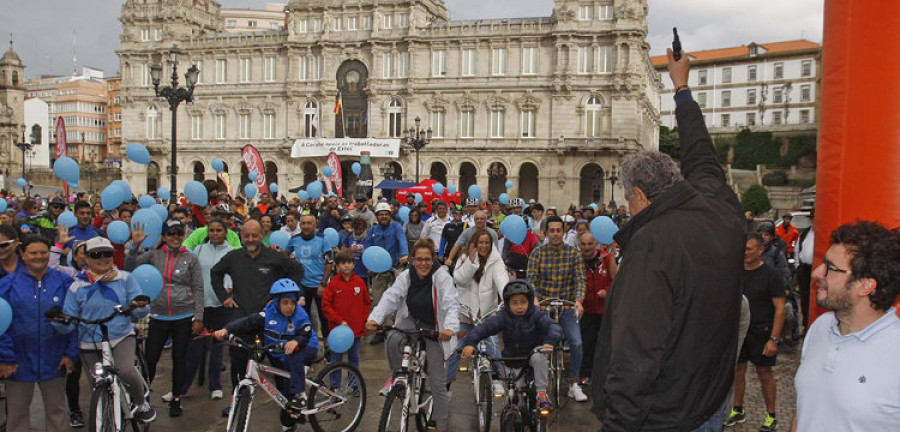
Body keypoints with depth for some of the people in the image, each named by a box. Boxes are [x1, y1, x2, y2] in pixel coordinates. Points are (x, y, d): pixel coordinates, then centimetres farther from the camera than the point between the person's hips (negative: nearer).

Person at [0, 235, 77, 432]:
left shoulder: (64, 282, 1)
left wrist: (71, 354, -5)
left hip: (54, 361, 0)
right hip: (19, 362, 0)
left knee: (56, 410, 12)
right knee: (17, 413, 11)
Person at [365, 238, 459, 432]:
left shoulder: (441, 276, -17)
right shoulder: (406, 276, -6)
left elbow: (451, 303, -27)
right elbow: (390, 297, -16)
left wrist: (450, 327, -46)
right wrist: (374, 318, -34)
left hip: (434, 328, -3)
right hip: (411, 321, 3)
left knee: (437, 383, -3)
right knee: (393, 339, -33)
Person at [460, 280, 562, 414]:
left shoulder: (536, 315, -13)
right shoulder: (504, 316, -11)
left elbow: (553, 326, -25)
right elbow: (485, 327, -20)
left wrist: (550, 341, -47)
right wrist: (470, 342, -36)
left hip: (532, 353, -2)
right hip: (511, 357, 3)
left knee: (539, 357, -34)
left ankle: (542, 393, -26)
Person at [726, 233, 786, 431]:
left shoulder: (770, 275, -8)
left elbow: (780, 309, -10)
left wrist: (774, 339, -15)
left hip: (761, 332, -4)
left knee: (764, 373, 5)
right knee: (738, 370, 10)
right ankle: (738, 410, 25)